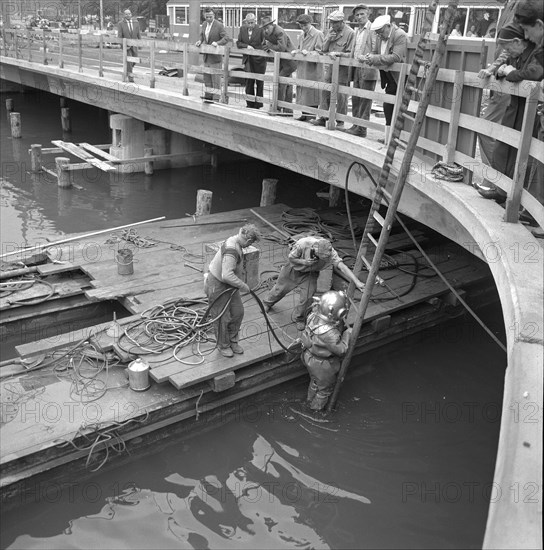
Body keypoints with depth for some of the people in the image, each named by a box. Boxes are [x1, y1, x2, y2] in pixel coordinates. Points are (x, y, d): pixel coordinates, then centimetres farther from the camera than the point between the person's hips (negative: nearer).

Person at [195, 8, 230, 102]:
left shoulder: (219, 25, -14)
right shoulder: (204, 24, 8)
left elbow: (226, 38, -16)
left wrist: (217, 43, -30)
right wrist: (200, 41, -1)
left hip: (215, 56, -7)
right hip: (206, 56, 7)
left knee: (215, 77, -3)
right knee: (207, 77, 14)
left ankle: (216, 97, 2)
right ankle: (208, 95, 25)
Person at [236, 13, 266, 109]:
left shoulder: (260, 29, -8)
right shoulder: (242, 29, 4)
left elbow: (265, 43, -2)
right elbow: (238, 43, 4)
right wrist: (246, 46, -13)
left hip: (259, 59, -3)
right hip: (248, 59, 3)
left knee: (259, 83, 7)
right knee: (249, 81, 1)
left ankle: (258, 104, 17)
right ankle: (250, 104, 9)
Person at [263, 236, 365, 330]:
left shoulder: (330, 252, -37)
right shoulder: (302, 244, -40)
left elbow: (342, 267, -45)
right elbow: (291, 258, -22)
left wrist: (356, 282, -54)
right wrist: (304, 262, -39)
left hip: (310, 273, 1)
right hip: (294, 268, -1)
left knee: (307, 297, -7)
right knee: (280, 289, 17)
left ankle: (300, 319, 22)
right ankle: (267, 303, 50)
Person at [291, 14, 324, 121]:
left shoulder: (318, 34, -7)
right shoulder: (301, 35, 16)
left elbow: (320, 52, -11)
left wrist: (308, 52, -23)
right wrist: (296, 51, 2)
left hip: (312, 69, -8)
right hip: (301, 67, 8)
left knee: (311, 91, -5)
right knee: (302, 90, 10)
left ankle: (312, 115, 1)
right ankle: (305, 114, 18)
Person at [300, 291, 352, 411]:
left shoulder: (315, 315, -22)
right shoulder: (329, 334, -42)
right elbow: (341, 350, -27)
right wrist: (347, 334, -14)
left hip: (309, 356, 7)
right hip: (322, 365, -7)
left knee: (315, 380, 36)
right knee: (326, 387, 26)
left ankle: (310, 399, 60)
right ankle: (317, 406, 50)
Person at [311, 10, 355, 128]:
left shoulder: (350, 33, -11)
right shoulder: (331, 31, 10)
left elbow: (351, 54, -13)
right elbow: (323, 49, 13)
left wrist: (338, 53, -24)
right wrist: (328, 39, -5)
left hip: (342, 68, -6)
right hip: (329, 67, 7)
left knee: (341, 96, -1)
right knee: (325, 93, 7)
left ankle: (340, 122, 8)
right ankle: (323, 118, 15)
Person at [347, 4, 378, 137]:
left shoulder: (373, 29, -8)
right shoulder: (357, 30, 18)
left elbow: (376, 50, -15)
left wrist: (366, 57, -27)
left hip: (367, 70, -8)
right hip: (357, 70, 9)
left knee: (365, 100, -4)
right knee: (355, 99, 12)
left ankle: (362, 129, -1)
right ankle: (356, 125, 21)